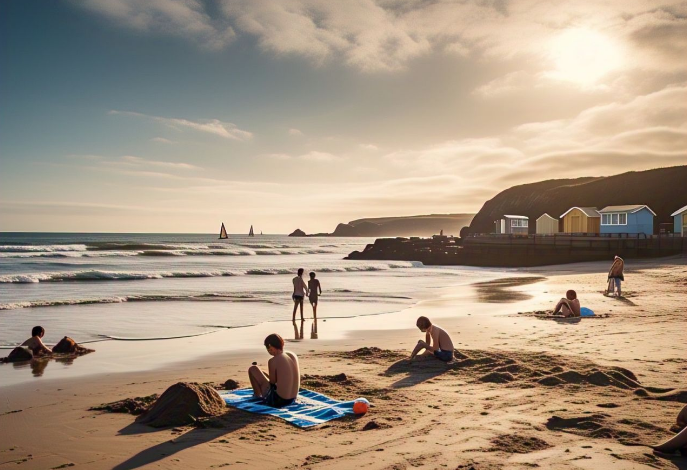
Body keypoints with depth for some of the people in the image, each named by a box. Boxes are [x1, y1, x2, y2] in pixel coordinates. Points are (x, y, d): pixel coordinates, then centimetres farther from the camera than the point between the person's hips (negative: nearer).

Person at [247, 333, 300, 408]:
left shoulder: (273, 361, -18)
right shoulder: (293, 355, 1)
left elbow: (273, 382, -8)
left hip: (277, 400, -7)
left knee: (253, 369, 6)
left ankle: (258, 396, 20)